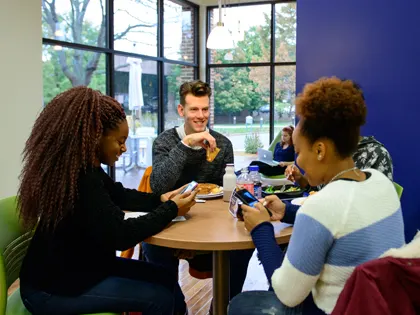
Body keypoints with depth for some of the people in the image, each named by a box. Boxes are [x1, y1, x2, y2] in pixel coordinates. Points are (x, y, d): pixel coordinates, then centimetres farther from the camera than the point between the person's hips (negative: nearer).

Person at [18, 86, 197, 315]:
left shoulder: (84, 167, 1)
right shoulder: (79, 177, -30)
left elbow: (119, 195, 16)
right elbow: (119, 236, -29)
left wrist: (160, 200, 1)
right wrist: (171, 210, -19)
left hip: (80, 264, 10)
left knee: (167, 280, 7)